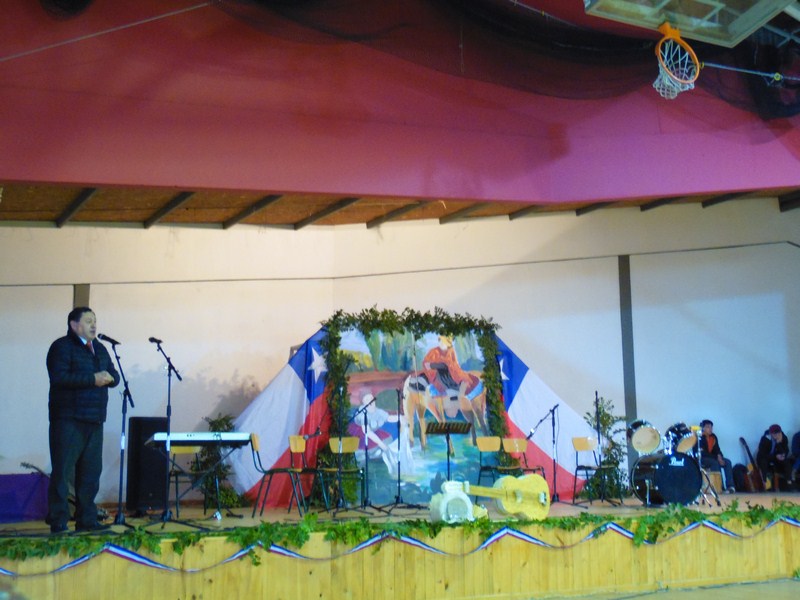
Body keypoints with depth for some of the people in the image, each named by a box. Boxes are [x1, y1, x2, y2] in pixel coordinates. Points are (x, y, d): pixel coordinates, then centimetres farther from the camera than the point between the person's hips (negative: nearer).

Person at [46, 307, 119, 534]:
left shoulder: (100, 349, 18)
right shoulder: (61, 347, -6)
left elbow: (114, 375, 16)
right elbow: (59, 377, -19)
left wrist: (109, 377, -8)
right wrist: (92, 379, -20)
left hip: (94, 421, 7)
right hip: (68, 420, -7)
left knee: (90, 472, 10)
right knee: (62, 472, -3)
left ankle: (86, 520, 17)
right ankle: (58, 522, 3)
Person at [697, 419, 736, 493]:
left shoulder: (713, 437, 6)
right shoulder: (700, 438, -17)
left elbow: (717, 449, 8)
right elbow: (703, 453, -23)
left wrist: (719, 456, -16)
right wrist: (717, 458, -24)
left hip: (712, 457, 8)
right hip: (702, 459, -8)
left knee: (727, 462, -12)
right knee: (715, 463, -34)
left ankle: (729, 486, -21)